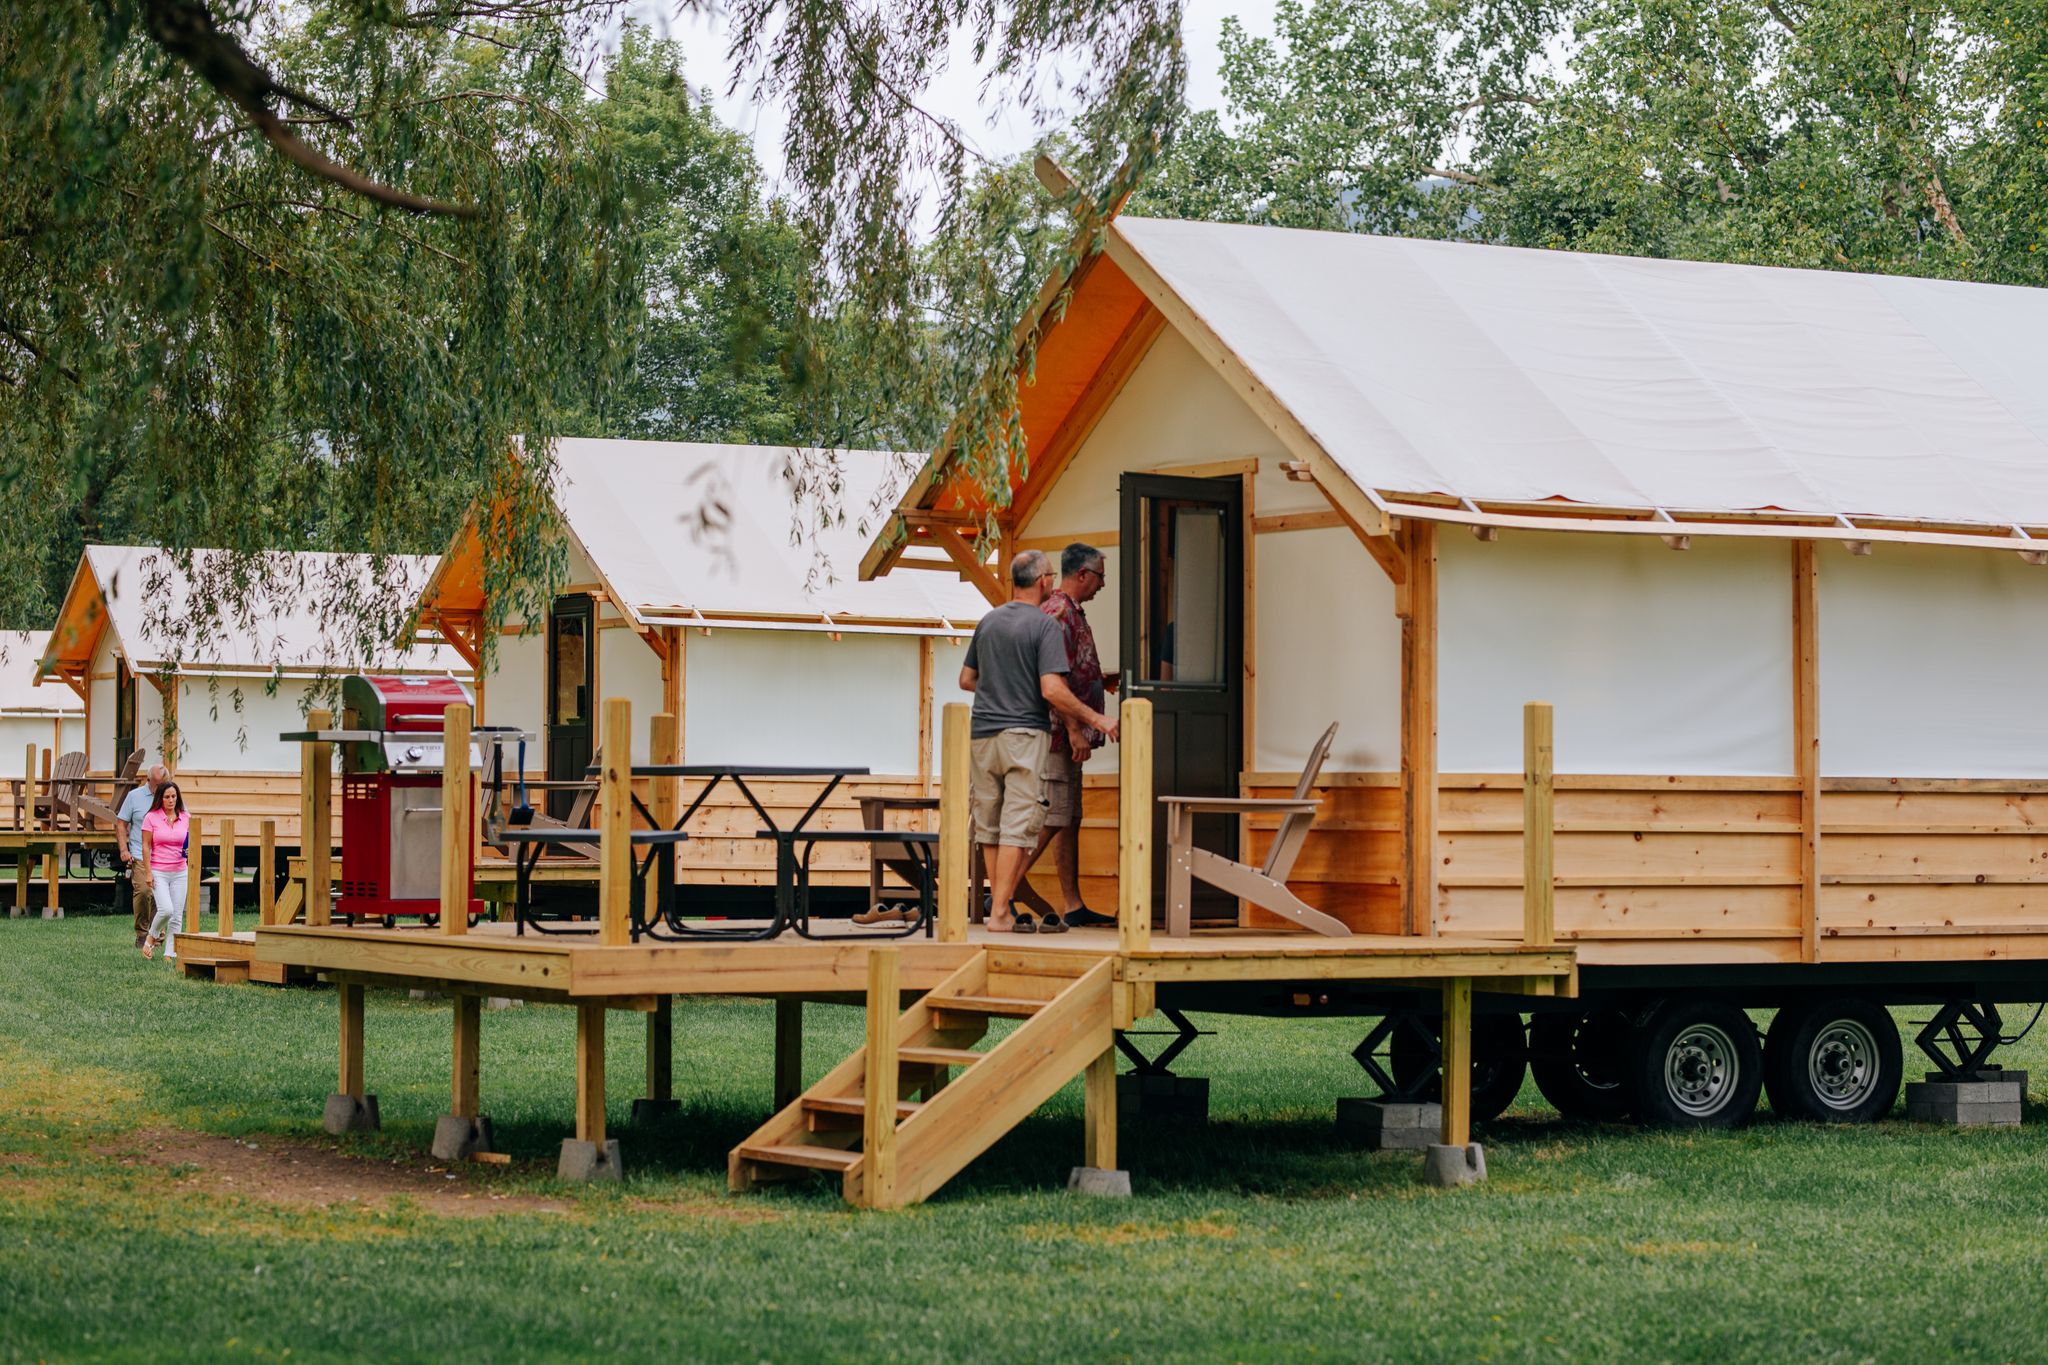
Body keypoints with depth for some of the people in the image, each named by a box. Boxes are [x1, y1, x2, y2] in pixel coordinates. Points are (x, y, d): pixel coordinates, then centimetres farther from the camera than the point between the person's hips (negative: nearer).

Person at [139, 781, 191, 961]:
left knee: (177, 916, 0)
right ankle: (152, 937, 9)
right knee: (166, 910, -19)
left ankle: (169, 953, 7)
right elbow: (146, 846, -2)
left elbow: (190, 843, 16)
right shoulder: (151, 818, -3)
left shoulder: (185, 819, 6)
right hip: (159, 872, -3)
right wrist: (148, 872, -7)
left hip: (179, 872, 3)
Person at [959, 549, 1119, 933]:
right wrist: (1095, 719, -7)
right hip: (1024, 733, -6)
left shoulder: (987, 622, 10)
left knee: (990, 826, 11)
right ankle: (1001, 910, -8)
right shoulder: (1046, 625, -9)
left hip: (983, 734, 6)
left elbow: (966, 680, 18)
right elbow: (1052, 690, -17)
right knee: (1018, 826, -4)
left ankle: (1001, 904, 16)